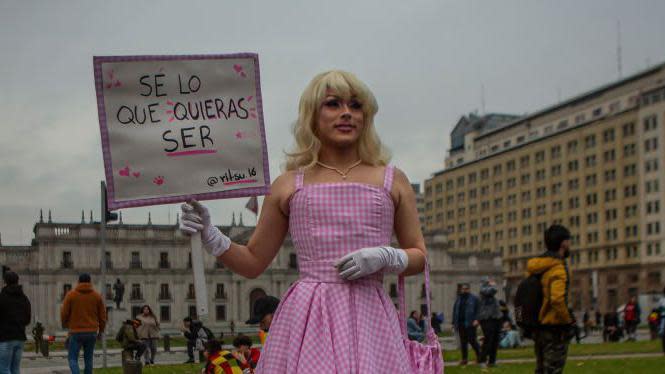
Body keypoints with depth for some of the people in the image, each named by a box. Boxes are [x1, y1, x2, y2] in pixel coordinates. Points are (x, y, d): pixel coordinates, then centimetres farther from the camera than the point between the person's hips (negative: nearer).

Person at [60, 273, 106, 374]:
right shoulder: (97, 296, 3)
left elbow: (64, 313, -2)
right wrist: (100, 331, 19)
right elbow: (103, 315, 6)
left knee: (72, 358, 2)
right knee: (88, 358, 14)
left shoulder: (70, 295, -3)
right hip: (92, 332, 3)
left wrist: (65, 325, 18)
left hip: (75, 332, -2)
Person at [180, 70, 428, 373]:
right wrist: (209, 236, 1)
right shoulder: (288, 186, 12)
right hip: (307, 318, 0)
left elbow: (420, 256, 15)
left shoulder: (392, 181, 13)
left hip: (368, 317, 1)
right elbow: (253, 262, 16)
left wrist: (385, 257, -4)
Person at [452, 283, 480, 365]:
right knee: (463, 342, 7)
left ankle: (479, 355, 11)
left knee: (472, 340, -8)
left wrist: (476, 319, -18)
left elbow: (478, 310, -6)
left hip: (470, 324, -5)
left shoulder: (474, 299, 1)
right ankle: (464, 358, 12)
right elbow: (455, 311, 19)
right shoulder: (458, 299, 18)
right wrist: (454, 323, 14)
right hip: (461, 324, 5)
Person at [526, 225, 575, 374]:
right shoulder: (558, 268, -17)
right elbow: (557, 300, -30)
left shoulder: (535, 266, 8)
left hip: (538, 327, 8)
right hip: (555, 329, -8)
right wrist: (569, 321, -17)